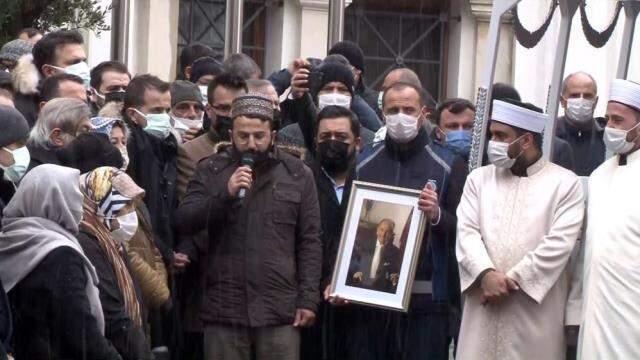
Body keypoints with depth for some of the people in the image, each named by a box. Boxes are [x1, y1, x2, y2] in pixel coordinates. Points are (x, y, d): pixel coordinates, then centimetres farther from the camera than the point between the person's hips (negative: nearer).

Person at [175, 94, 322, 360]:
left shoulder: (298, 174, 7)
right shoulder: (210, 170, 7)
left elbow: (309, 242, 6)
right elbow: (183, 223, -1)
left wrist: (308, 298, -2)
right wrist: (225, 194, -15)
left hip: (280, 309, 0)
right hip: (224, 308, 1)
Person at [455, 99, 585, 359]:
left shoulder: (565, 183, 1)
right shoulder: (479, 178, 12)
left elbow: (559, 243, -8)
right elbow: (466, 232, 2)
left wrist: (511, 279, -13)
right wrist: (486, 274, -16)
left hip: (536, 311, -2)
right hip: (484, 307, 3)